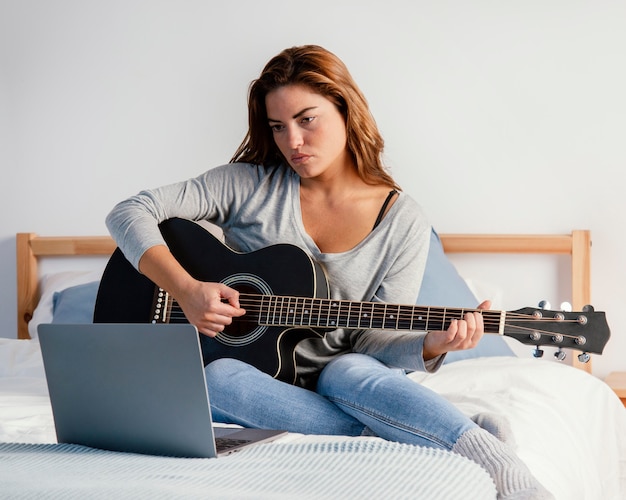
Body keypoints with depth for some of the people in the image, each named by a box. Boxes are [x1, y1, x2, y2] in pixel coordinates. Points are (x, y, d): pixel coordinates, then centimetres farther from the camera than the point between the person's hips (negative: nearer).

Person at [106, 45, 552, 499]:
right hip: (253, 375, 1)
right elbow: (129, 213, -3)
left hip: (339, 380, 0)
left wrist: (430, 346, -24)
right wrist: (186, 288, -17)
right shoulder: (250, 185, 0)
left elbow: (372, 339, -2)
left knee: (351, 373, -37)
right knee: (217, 378, -36)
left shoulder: (403, 221, 1)